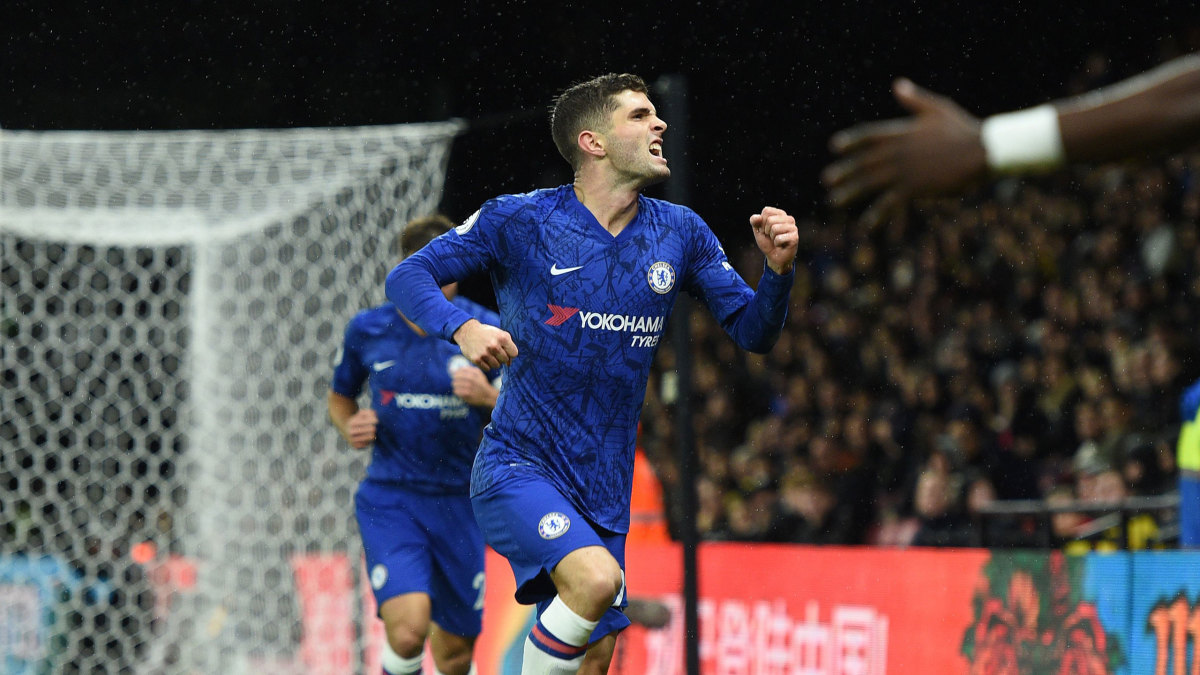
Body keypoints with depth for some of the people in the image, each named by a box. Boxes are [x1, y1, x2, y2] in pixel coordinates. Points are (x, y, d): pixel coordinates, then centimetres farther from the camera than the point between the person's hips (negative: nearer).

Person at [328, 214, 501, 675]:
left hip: (458, 502, 1)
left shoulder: (488, 331, -4)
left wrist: (490, 397, -21)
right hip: (388, 498, -1)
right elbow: (340, 397, 18)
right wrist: (349, 427, -5)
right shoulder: (367, 330, 0)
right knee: (408, 630, -25)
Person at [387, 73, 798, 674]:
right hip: (516, 466, -5)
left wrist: (777, 269, -11)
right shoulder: (518, 220, -6)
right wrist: (462, 328, -24)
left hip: (605, 488, 6)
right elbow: (406, 276, -5)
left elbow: (753, 333, 9)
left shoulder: (680, 233, 6)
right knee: (597, 578, -30)